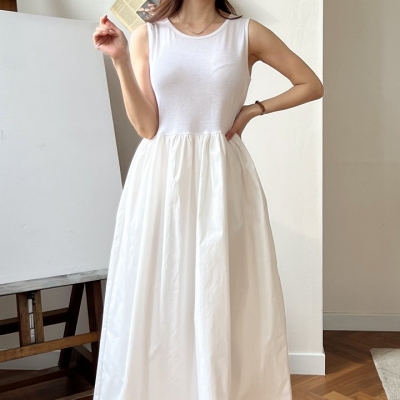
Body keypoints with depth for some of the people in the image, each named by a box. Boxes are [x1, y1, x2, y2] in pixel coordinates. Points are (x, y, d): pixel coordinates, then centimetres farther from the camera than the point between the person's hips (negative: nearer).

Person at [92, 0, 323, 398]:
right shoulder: (147, 35, 5)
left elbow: (312, 85, 11)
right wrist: (120, 60, -11)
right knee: (157, 296, 6)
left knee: (225, 297, 5)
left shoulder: (247, 33, 4)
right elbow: (146, 127, -4)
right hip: (162, 179, 1)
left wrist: (254, 110, 2)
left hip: (222, 180, 0)